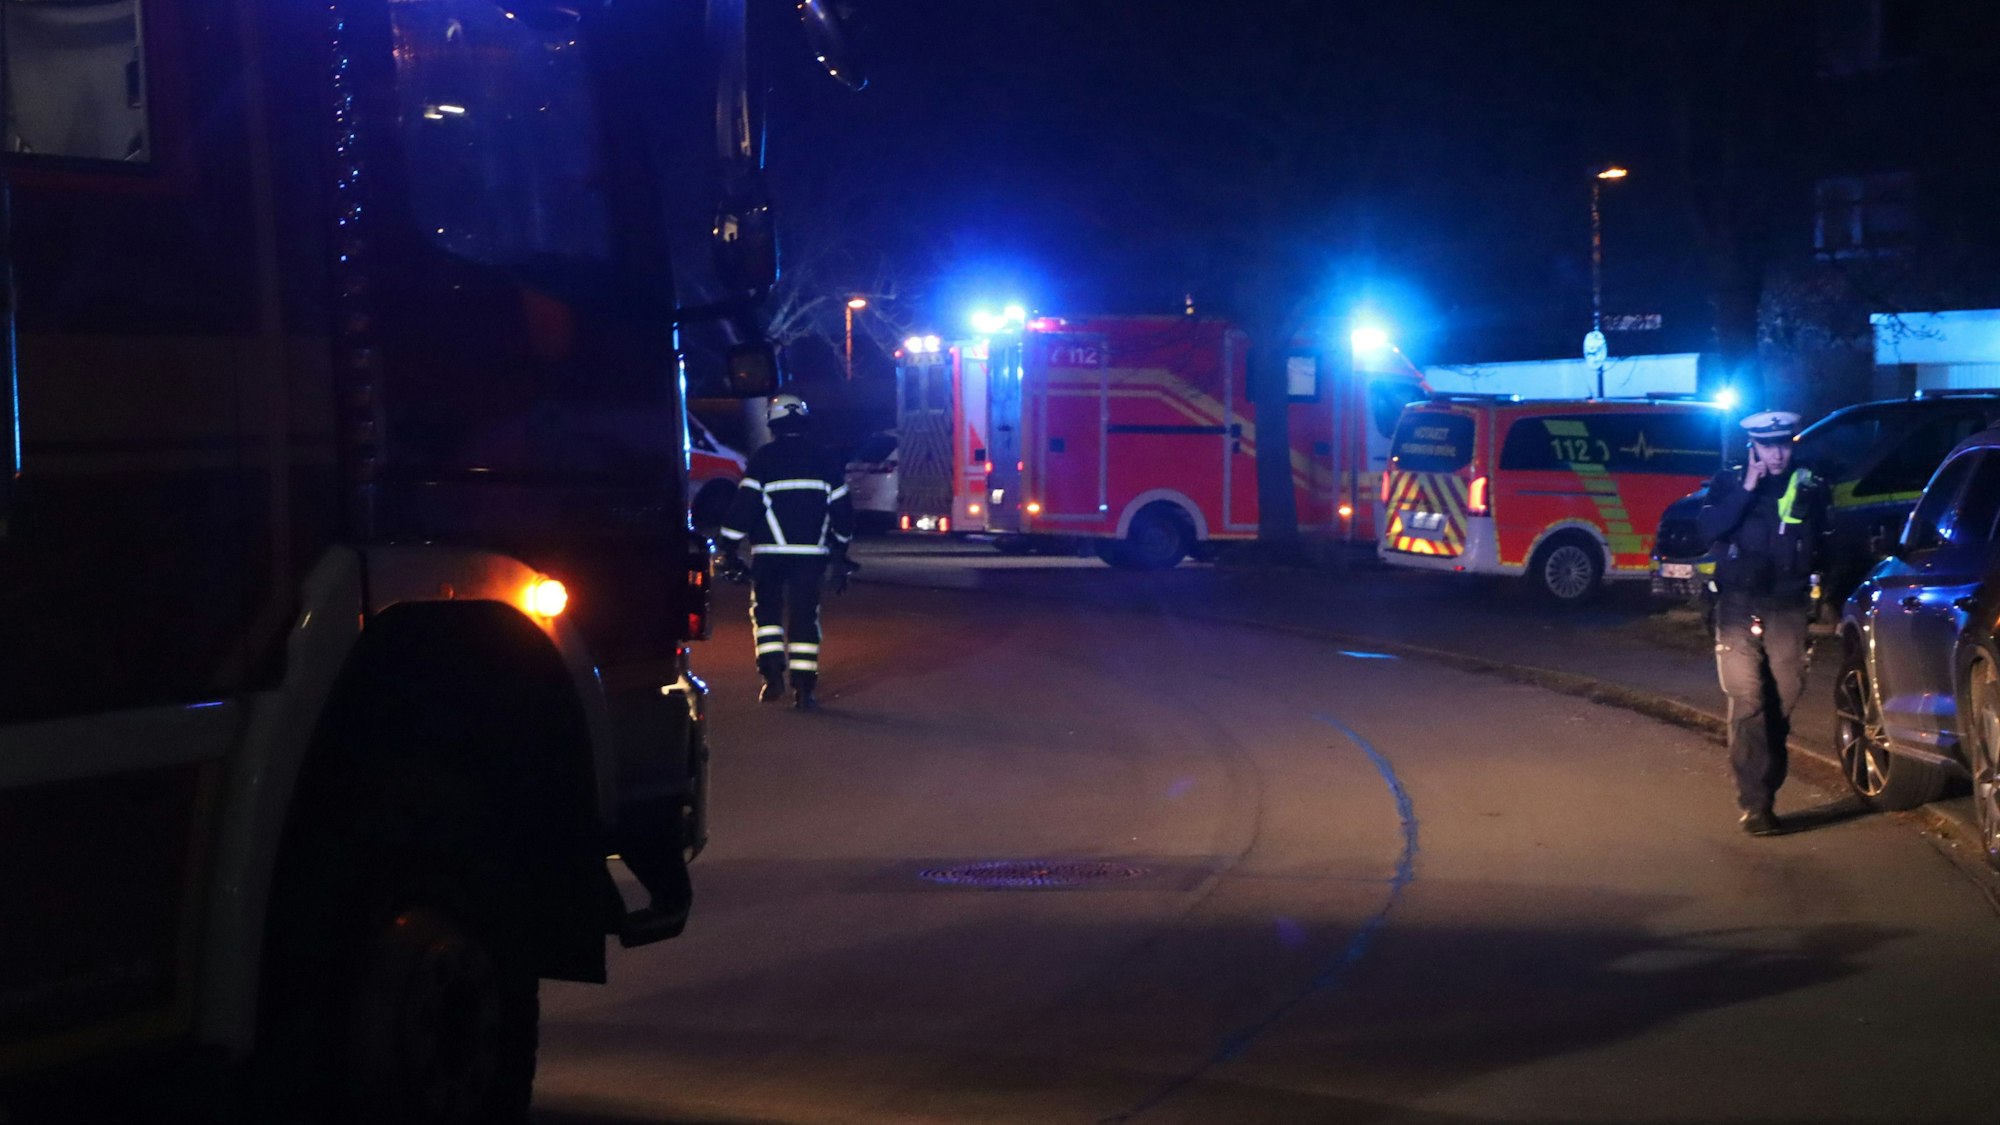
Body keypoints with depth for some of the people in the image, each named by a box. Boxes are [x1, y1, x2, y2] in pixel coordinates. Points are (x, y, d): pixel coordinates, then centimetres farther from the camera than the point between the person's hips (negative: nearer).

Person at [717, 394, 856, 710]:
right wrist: (840, 557, 22)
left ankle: (772, 674, -2)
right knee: (804, 615, 5)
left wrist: (729, 550, -2)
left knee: (766, 610, 13)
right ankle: (804, 687, 0)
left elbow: (743, 506, -8)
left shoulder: (762, 461, -4)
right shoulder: (823, 464, 9)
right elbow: (842, 511, 13)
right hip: (812, 553, 2)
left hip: (770, 553, -2)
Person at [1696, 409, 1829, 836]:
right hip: (1738, 606, -2)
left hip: (1787, 607, 2)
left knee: (1781, 703, 1)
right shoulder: (1729, 483, 4)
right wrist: (1746, 491, -16)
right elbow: (1706, 529, -11)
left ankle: (1766, 787, 14)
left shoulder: (1808, 487, 8)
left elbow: (1821, 545, 14)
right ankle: (1755, 804, -14)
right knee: (1748, 704, -11)